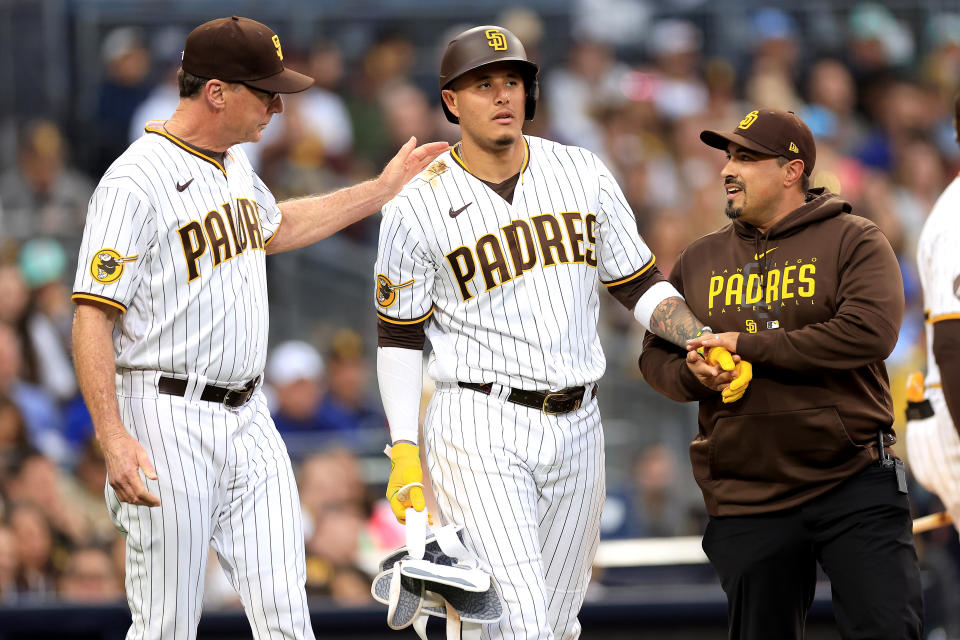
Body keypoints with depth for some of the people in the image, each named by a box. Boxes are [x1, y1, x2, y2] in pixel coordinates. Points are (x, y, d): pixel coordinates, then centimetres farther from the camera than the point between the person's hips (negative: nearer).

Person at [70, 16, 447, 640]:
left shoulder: (235, 162, 13)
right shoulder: (136, 183, -16)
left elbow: (275, 227, 36)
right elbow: (92, 315, -19)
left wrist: (383, 189, 32)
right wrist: (114, 440, -28)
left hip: (248, 421, 8)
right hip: (169, 421, -8)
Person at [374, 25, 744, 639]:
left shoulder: (583, 174, 6)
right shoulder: (418, 208, -4)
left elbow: (640, 283, 11)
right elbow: (400, 335, 1)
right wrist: (403, 453, -7)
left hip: (577, 426, 5)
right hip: (478, 430, -5)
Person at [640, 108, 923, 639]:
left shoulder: (853, 241, -2)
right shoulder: (699, 260, 13)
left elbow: (870, 332, -18)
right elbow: (655, 355, 16)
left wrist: (748, 346, -16)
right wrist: (690, 374, -10)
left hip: (853, 482, -4)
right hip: (745, 502, 4)